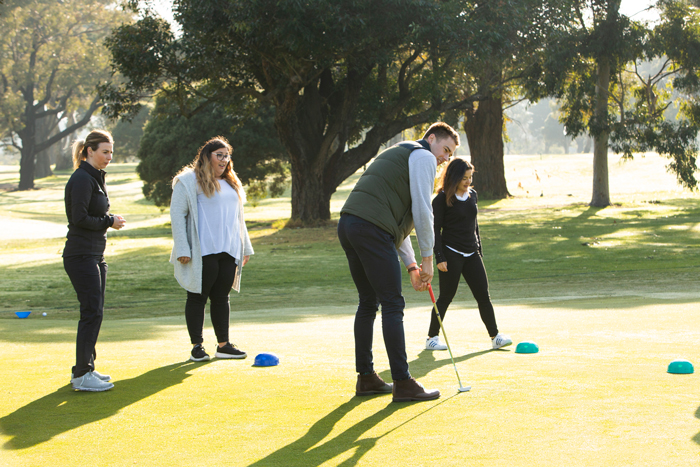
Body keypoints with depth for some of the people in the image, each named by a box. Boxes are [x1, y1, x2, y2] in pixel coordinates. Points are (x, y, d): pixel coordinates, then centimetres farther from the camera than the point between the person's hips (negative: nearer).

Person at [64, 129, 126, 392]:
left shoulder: (96, 178, 16)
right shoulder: (81, 179, -14)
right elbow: (80, 218, -20)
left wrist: (108, 220, 5)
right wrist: (110, 222, -10)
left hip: (95, 256, 10)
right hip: (81, 255, -10)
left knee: (94, 312, 12)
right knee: (92, 313, -10)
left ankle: (85, 368, 20)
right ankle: (81, 376, -7)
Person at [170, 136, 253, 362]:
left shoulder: (231, 183, 19)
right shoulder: (189, 181, -4)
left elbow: (237, 217, 26)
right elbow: (177, 215, -8)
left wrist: (245, 247, 20)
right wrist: (182, 249, -15)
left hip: (228, 251, 6)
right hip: (202, 252, -6)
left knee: (222, 297, 9)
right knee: (198, 297, 0)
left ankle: (223, 345, 15)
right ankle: (197, 346, 6)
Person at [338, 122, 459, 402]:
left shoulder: (398, 154, 33)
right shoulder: (423, 156, 4)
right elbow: (422, 210, -6)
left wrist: (411, 265, 27)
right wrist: (427, 259, 2)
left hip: (348, 225, 10)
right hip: (371, 230, -10)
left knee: (368, 302, 17)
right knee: (392, 304, -6)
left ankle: (366, 378, 21)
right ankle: (403, 384, -6)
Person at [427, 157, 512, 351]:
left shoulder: (472, 194, 11)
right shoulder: (442, 199, -8)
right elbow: (436, 230, -8)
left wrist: (479, 249, 18)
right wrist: (439, 258, -13)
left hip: (471, 254, 6)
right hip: (451, 253, -5)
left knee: (483, 295, 2)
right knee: (446, 297, -2)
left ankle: (495, 337, 7)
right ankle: (432, 338, 9)